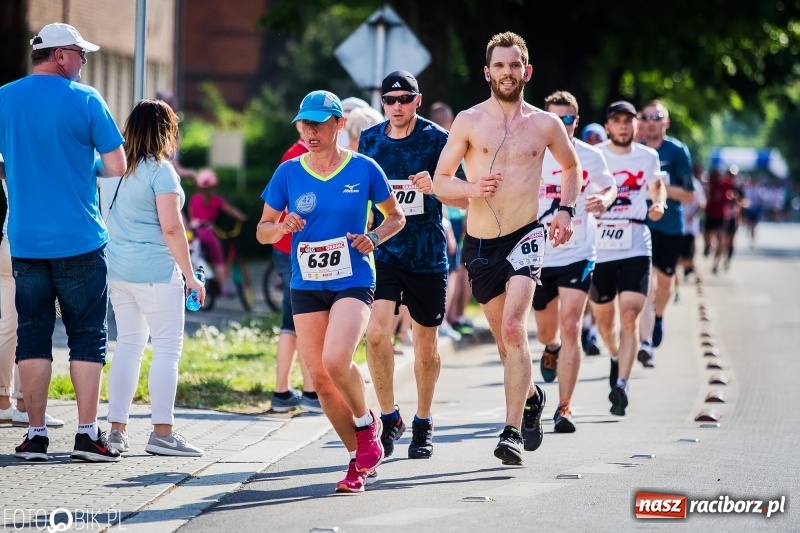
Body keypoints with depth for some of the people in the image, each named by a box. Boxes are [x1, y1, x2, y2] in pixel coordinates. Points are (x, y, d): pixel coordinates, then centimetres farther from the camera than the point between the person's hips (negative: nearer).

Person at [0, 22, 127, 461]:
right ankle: (87, 433, 0)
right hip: (79, 240, -3)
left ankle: (35, 435, 6)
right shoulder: (85, 100, -8)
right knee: (87, 336, 4)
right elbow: (118, 166, -7)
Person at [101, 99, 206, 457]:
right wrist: (190, 275, -12)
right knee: (167, 347, -2)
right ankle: (162, 433, -6)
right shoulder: (160, 171, -12)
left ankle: (117, 429, 10)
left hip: (117, 269, 7)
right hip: (155, 272, -7)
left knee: (128, 344, 12)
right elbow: (171, 228, -16)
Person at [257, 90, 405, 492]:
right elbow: (262, 231, 9)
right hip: (306, 286, 4)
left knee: (336, 361, -25)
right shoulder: (288, 173, 3)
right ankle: (360, 459, 18)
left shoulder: (363, 169, -2)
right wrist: (282, 227, -13)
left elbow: (396, 216, 11)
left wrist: (375, 238, -8)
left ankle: (367, 423, 4)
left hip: (353, 282, -4)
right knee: (320, 379, 2)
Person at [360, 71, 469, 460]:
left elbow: (464, 198, -3)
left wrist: (435, 186, -22)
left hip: (428, 255, -1)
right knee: (377, 331, -17)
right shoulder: (369, 140, 4)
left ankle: (423, 423, 26)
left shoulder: (437, 139, -5)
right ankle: (390, 419, -3)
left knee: (426, 343, 8)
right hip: (383, 250, 1)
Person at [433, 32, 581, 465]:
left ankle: (513, 431, -21)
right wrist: (472, 189, -18)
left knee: (513, 329, -20)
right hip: (480, 244, 2)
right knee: (505, 338, 13)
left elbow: (571, 166, 21)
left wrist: (566, 209, 6)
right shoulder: (468, 122, 0)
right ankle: (530, 396, 43)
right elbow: (440, 182, 2)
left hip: (525, 238, -2)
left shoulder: (545, 124, 3)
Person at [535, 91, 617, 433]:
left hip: (577, 255, -1)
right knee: (546, 332, 15)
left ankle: (564, 408, -10)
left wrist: (604, 200, -8)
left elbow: (609, 187, 15)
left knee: (570, 328, -14)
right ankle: (551, 348, 55)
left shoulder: (591, 157, -2)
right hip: (537, 255, 1)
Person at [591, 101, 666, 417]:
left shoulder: (648, 157, 4)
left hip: (635, 247, 0)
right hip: (599, 248, 0)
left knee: (630, 315, -15)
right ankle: (615, 357, 45)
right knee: (604, 317, 13)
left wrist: (659, 204, 2)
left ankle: (621, 385, -18)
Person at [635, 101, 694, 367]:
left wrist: (663, 187, -20)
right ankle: (646, 344, -22)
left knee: (665, 281, 18)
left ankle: (658, 317, 50)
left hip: (671, 227, 1)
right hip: (641, 224, -1)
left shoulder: (678, 151, -5)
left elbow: (689, 195, -6)